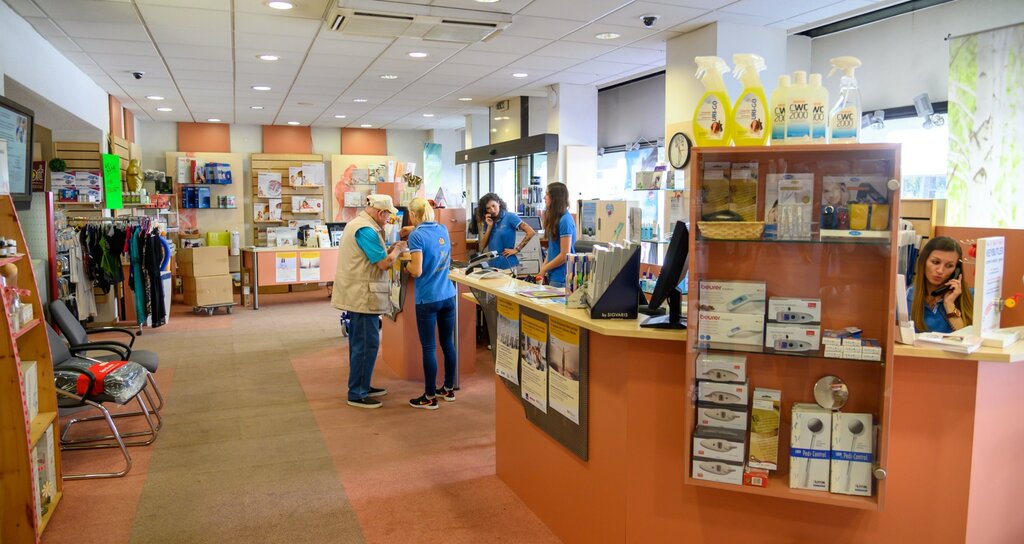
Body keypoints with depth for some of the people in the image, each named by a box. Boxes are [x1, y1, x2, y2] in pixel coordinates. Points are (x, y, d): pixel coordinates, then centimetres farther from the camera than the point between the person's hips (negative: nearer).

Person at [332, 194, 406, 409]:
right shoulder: (366, 230, -19)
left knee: (360, 343, 18)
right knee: (367, 344, -4)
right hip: (362, 296, -11)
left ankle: (361, 387, 28)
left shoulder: (357, 223, 16)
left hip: (356, 294, 11)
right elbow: (384, 263, -19)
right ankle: (357, 394, 3)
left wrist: (390, 249, 11)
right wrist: (398, 250, -2)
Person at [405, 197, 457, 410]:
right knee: (448, 343, 15)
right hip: (448, 295, 7)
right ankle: (448, 389, 27)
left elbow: (417, 271, -19)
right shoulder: (443, 230, 7)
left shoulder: (416, 235, -14)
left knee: (429, 348, 2)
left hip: (428, 299, -6)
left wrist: (407, 264, 3)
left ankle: (430, 397, 11)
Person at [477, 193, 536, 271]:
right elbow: (483, 245, 3)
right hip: (491, 264, 5)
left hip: (507, 265, -5)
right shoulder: (488, 221, 9)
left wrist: (517, 249, -12)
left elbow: (531, 232, -13)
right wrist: (489, 226, -5)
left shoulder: (510, 217, -6)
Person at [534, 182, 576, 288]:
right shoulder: (554, 219, 11)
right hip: (553, 275, 8)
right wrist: (543, 265, 4)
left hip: (561, 277, -8)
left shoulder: (565, 220, -16)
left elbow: (564, 255, -17)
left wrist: (544, 269, -9)